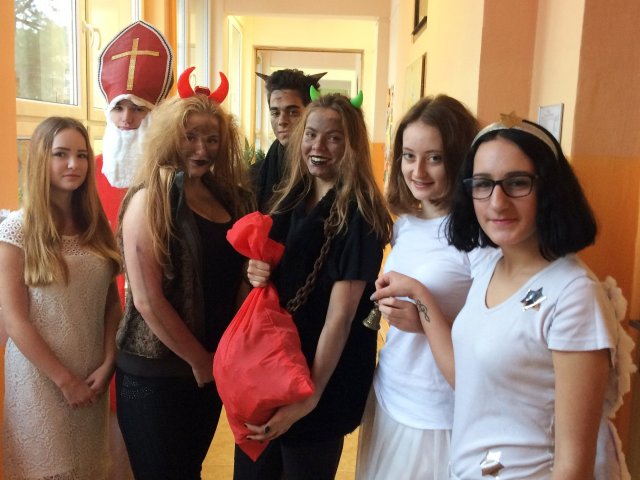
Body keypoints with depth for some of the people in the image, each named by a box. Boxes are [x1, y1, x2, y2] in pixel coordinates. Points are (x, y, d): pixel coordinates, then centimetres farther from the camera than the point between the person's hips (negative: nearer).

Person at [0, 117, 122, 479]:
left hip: (93, 374, 4)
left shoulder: (97, 225, 3)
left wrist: (108, 364, -6)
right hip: (40, 375, -4)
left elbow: (112, 302, 4)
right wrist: (64, 379, -12)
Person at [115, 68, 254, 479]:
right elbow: (147, 300, -19)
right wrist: (198, 359, -10)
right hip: (156, 372, -6)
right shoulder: (150, 199, -14)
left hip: (212, 365, 6)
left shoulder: (229, 196, 4)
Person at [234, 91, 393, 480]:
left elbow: (340, 316, -19)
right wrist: (258, 274, -8)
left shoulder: (358, 215, -16)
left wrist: (308, 398, -18)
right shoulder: (291, 200, 4)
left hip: (321, 385, -6)